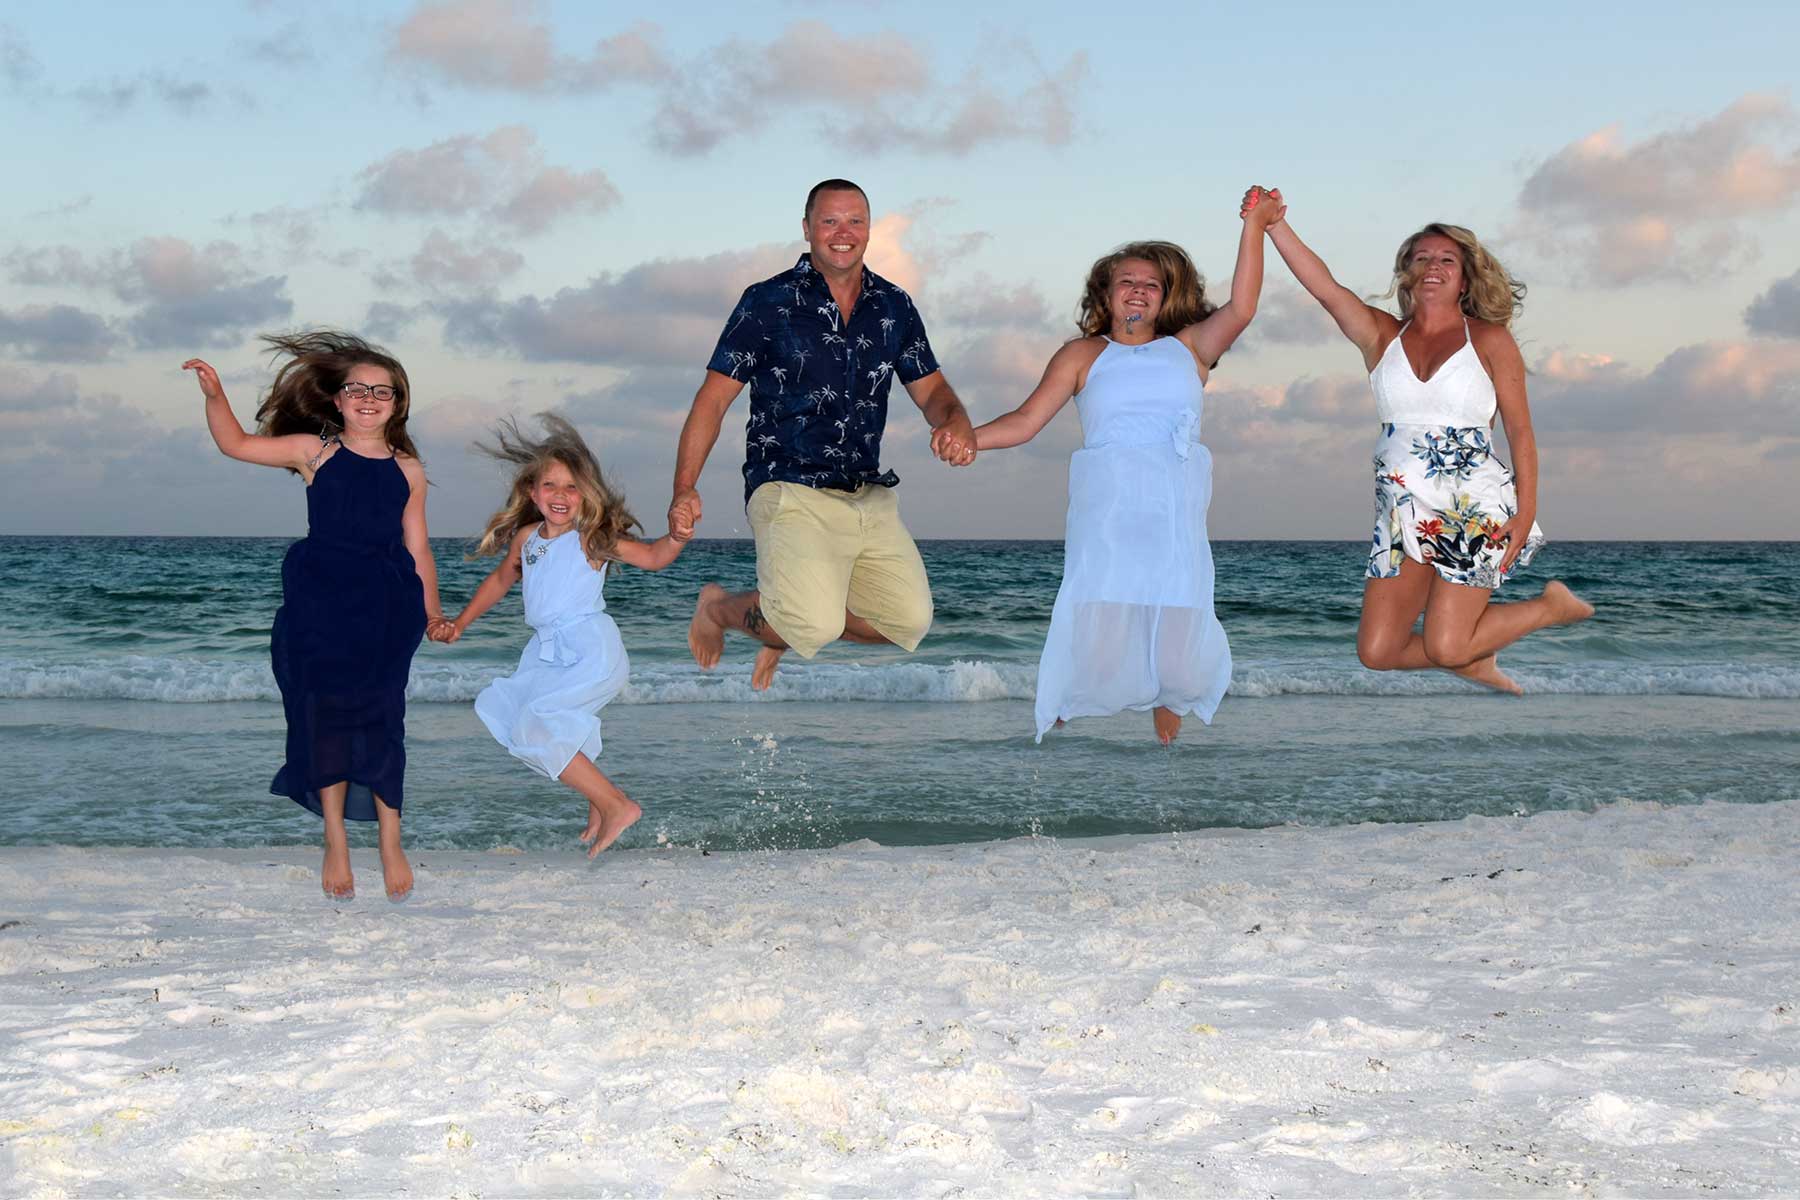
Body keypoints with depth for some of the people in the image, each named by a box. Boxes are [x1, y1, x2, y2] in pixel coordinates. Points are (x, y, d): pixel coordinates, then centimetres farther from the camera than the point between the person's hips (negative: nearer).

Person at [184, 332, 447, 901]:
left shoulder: (407, 469, 6)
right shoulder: (315, 452, 2)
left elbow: (417, 546, 11)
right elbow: (237, 444, 2)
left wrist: (432, 610, 10)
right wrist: (214, 395, -11)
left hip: (386, 608, 0)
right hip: (319, 604, 0)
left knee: (382, 720, -1)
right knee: (325, 717, 3)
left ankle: (390, 844, 11)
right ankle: (335, 844, 16)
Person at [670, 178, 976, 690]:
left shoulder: (895, 307, 10)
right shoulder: (768, 301, -3)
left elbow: (932, 390, 14)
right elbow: (714, 398, -3)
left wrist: (954, 423, -12)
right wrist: (684, 489, -12)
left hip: (871, 498, 6)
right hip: (790, 491, -6)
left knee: (910, 620, 0)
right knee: (818, 626, -23)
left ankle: (786, 626, 23)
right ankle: (718, 607, 9)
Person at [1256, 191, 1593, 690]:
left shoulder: (1490, 340, 2)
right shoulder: (1381, 335, 9)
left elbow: (1520, 430, 1)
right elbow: (1324, 286, -5)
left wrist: (1526, 511, -9)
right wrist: (1276, 225, -18)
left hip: (1474, 507, -4)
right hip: (1403, 515, 4)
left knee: (1446, 647, -10)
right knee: (1376, 652, -2)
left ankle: (1551, 605, 18)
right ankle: (1472, 659, 28)